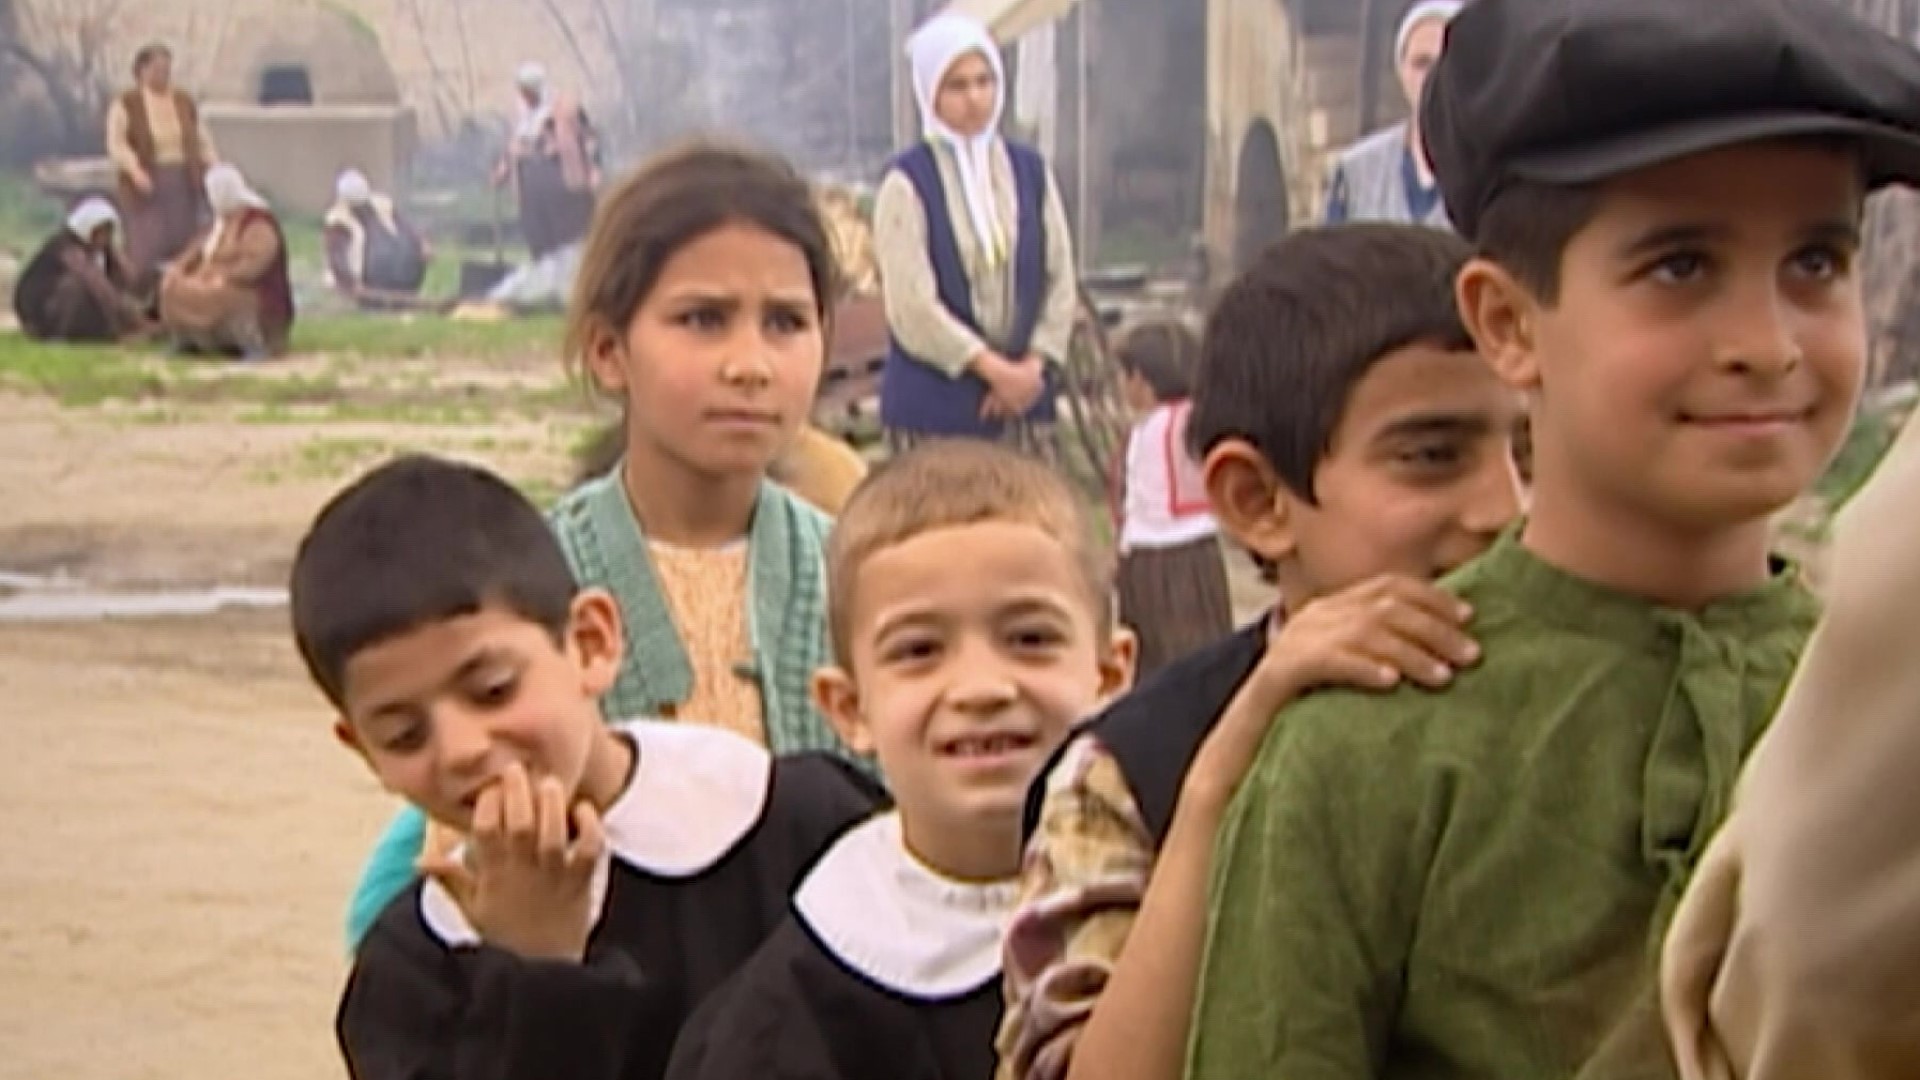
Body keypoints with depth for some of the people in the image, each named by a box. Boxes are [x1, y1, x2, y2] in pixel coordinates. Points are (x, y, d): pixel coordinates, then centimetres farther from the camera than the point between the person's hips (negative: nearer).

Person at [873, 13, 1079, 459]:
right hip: (935, 405, -4)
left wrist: (1033, 364, -6)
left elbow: (1061, 277, 8)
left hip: (1023, 393, 4)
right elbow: (910, 304, -11)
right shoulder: (907, 183, -5)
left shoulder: (1030, 170, 9)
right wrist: (993, 368, -14)